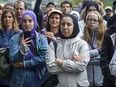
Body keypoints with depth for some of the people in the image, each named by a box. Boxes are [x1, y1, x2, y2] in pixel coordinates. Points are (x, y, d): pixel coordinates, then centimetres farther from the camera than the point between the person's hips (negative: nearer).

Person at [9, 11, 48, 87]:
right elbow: (13, 60, -10)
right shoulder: (15, 38, -1)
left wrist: (24, 64, -13)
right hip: (19, 79, 0)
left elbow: (43, 58, -10)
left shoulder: (42, 38, 1)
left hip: (38, 78, 1)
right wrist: (22, 50, -27)